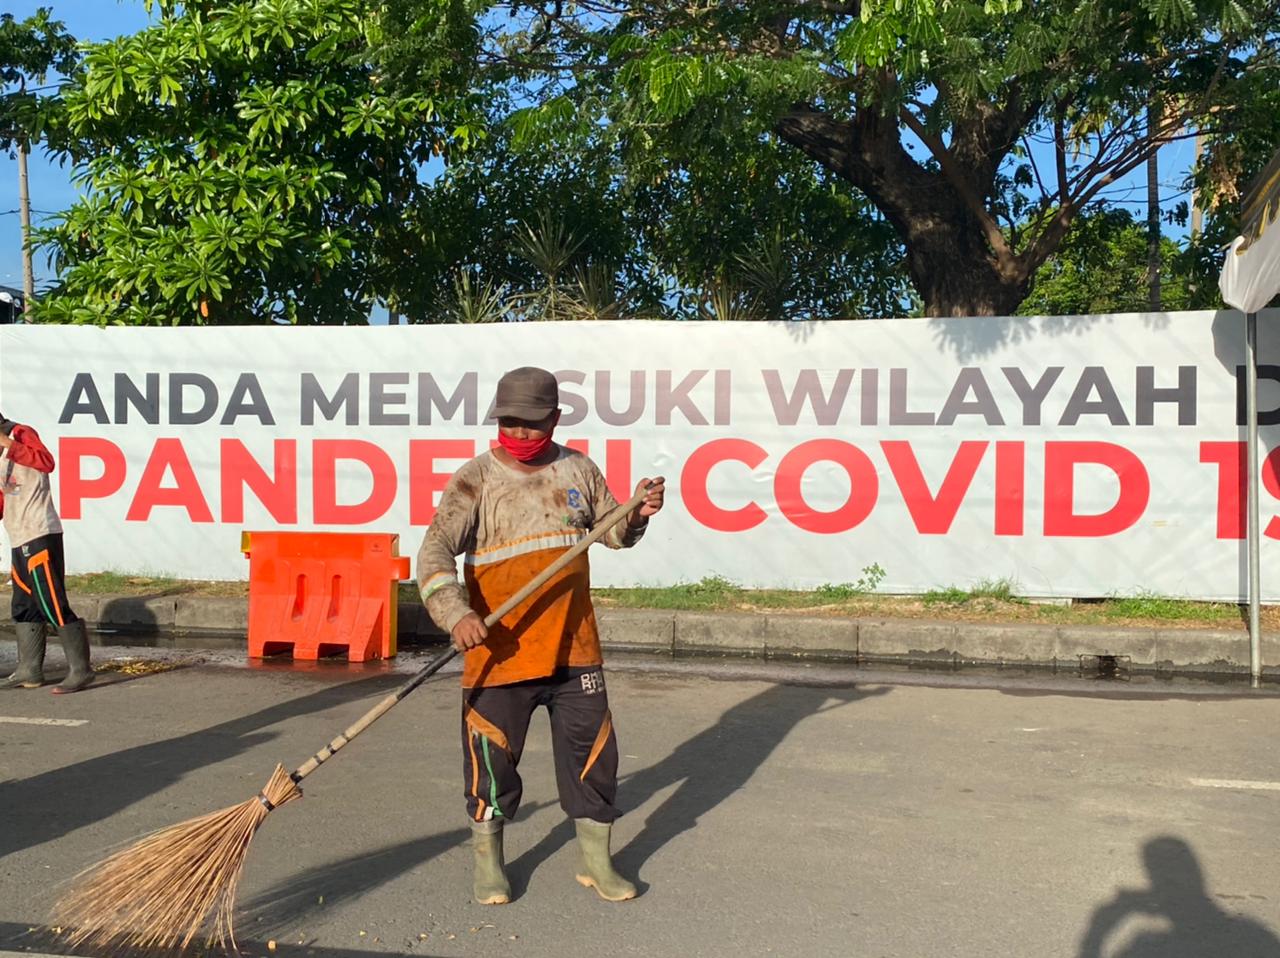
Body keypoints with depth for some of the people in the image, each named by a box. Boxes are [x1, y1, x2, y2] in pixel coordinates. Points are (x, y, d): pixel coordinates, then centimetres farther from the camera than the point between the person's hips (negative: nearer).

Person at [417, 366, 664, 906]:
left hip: (574, 648, 4)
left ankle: (595, 861, 28)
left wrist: (636, 515, -4)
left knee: (593, 750, 10)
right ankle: (488, 862, 29)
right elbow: (436, 552, -16)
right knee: (493, 755, 6)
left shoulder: (578, 470, 5)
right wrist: (457, 614, -31)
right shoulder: (476, 480, -7)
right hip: (499, 649, -3)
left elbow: (613, 534, 17)